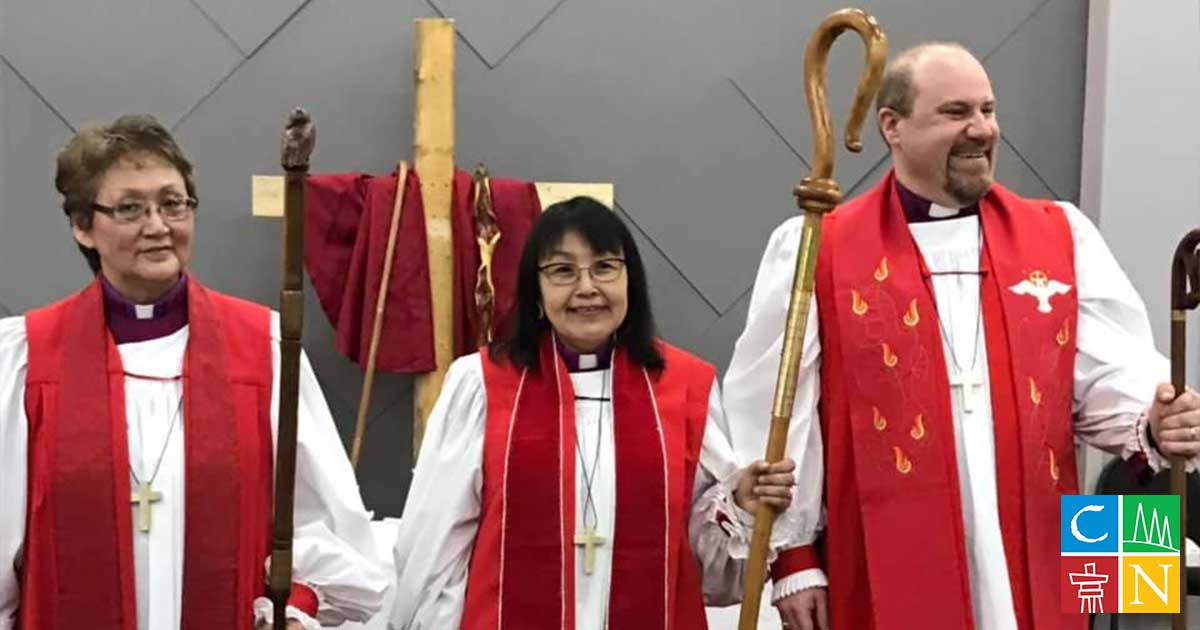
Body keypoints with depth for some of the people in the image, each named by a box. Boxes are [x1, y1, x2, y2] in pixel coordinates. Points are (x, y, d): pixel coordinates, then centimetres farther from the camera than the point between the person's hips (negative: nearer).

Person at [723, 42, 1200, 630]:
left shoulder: (1063, 236, 8)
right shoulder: (815, 250, -2)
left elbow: (1109, 378, 5)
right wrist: (793, 557, -3)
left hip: (1034, 576, 3)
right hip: (883, 580, -3)